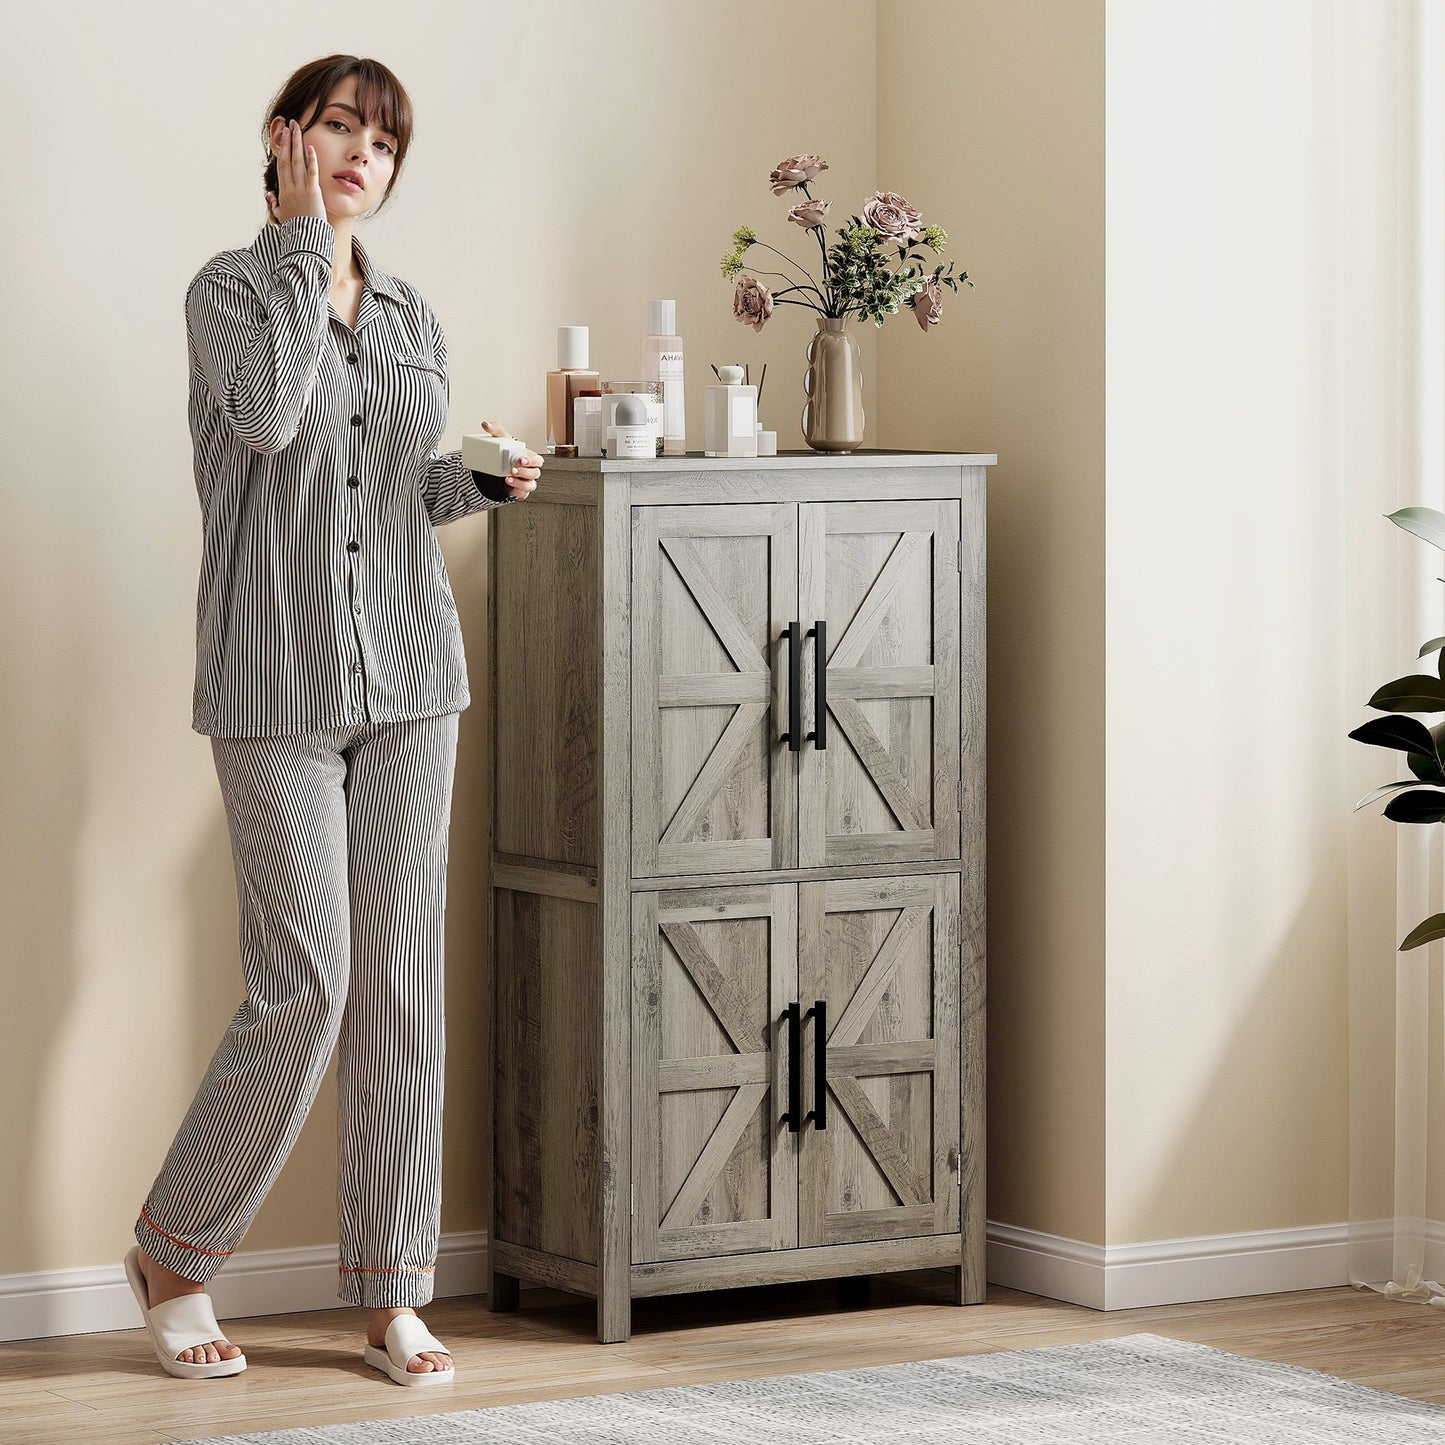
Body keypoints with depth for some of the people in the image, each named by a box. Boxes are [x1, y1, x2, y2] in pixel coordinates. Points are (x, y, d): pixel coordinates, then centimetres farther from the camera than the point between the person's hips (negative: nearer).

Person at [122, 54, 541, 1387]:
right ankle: (173, 1252, 10)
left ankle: (392, 1296, 10)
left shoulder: (414, 322, 13)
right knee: (305, 983, -10)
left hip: (410, 675, 5)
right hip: (277, 682, -5)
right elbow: (268, 416, -22)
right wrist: (304, 237, -13)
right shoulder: (231, 288, -2)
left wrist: (478, 482, 0)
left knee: (404, 980, 3)